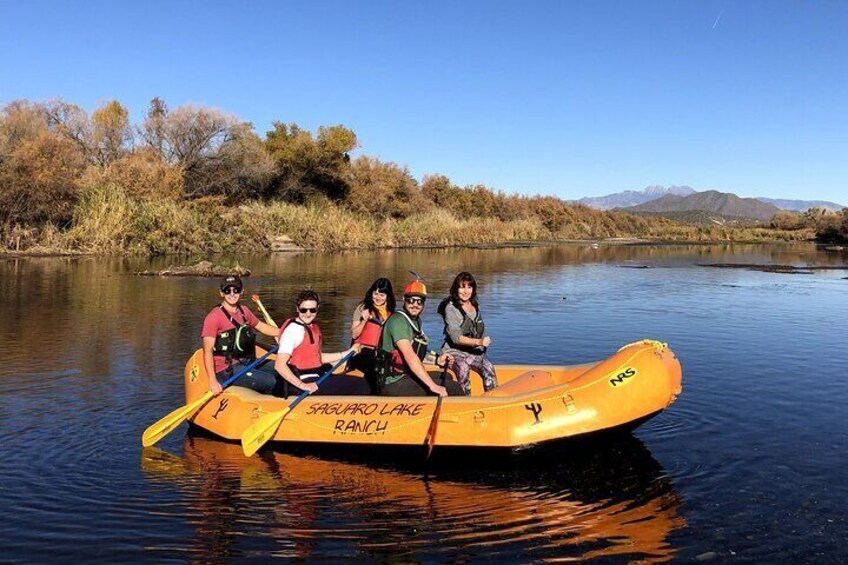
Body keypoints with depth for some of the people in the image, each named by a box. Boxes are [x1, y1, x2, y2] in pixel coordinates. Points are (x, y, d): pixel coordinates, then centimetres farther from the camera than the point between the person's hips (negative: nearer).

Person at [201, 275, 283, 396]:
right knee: (270, 382, -21)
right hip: (226, 370, -8)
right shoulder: (214, 317, -14)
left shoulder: (244, 311, 10)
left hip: (246, 363, 8)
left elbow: (262, 327, 27)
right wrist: (213, 381, -28)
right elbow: (208, 351, -19)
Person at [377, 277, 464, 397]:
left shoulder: (417, 321, 15)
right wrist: (433, 386, -32)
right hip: (394, 384, -10)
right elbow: (410, 357, -27)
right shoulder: (398, 321, -16)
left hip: (408, 376, 10)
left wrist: (436, 360, 7)